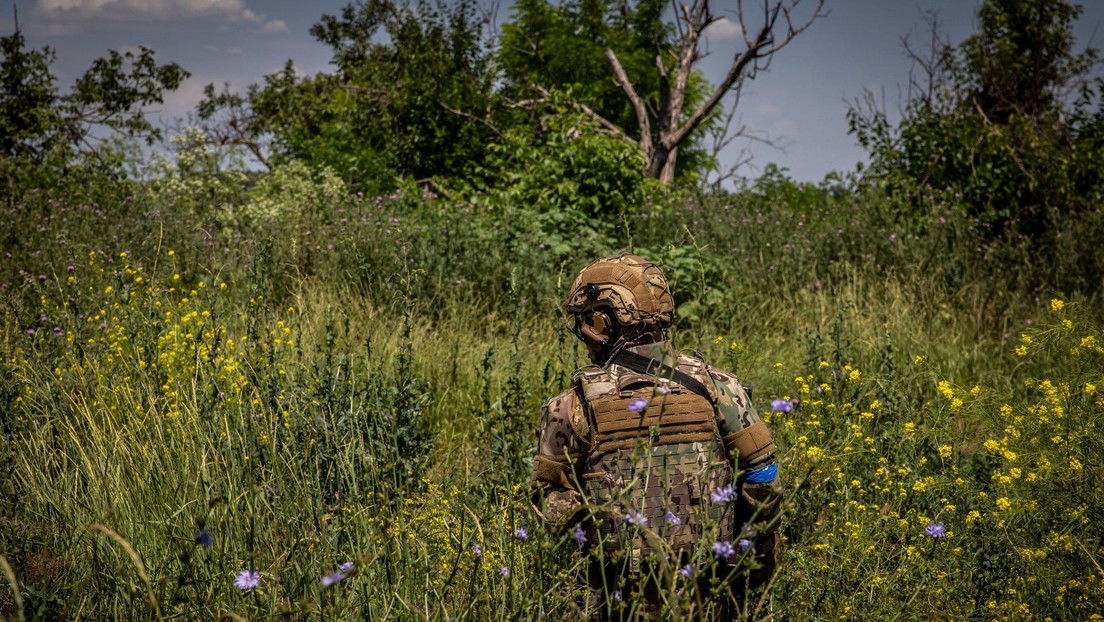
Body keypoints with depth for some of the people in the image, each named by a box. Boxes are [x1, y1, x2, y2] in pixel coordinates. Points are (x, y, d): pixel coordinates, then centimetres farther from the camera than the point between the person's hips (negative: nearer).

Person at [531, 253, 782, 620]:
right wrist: (761, 557, 12)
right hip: (713, 581, 2)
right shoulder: (712, 383, -2)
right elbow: (762, 474, 1)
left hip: (629, 591, -1)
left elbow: (550, 496, 1)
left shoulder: (577, 404, -6)